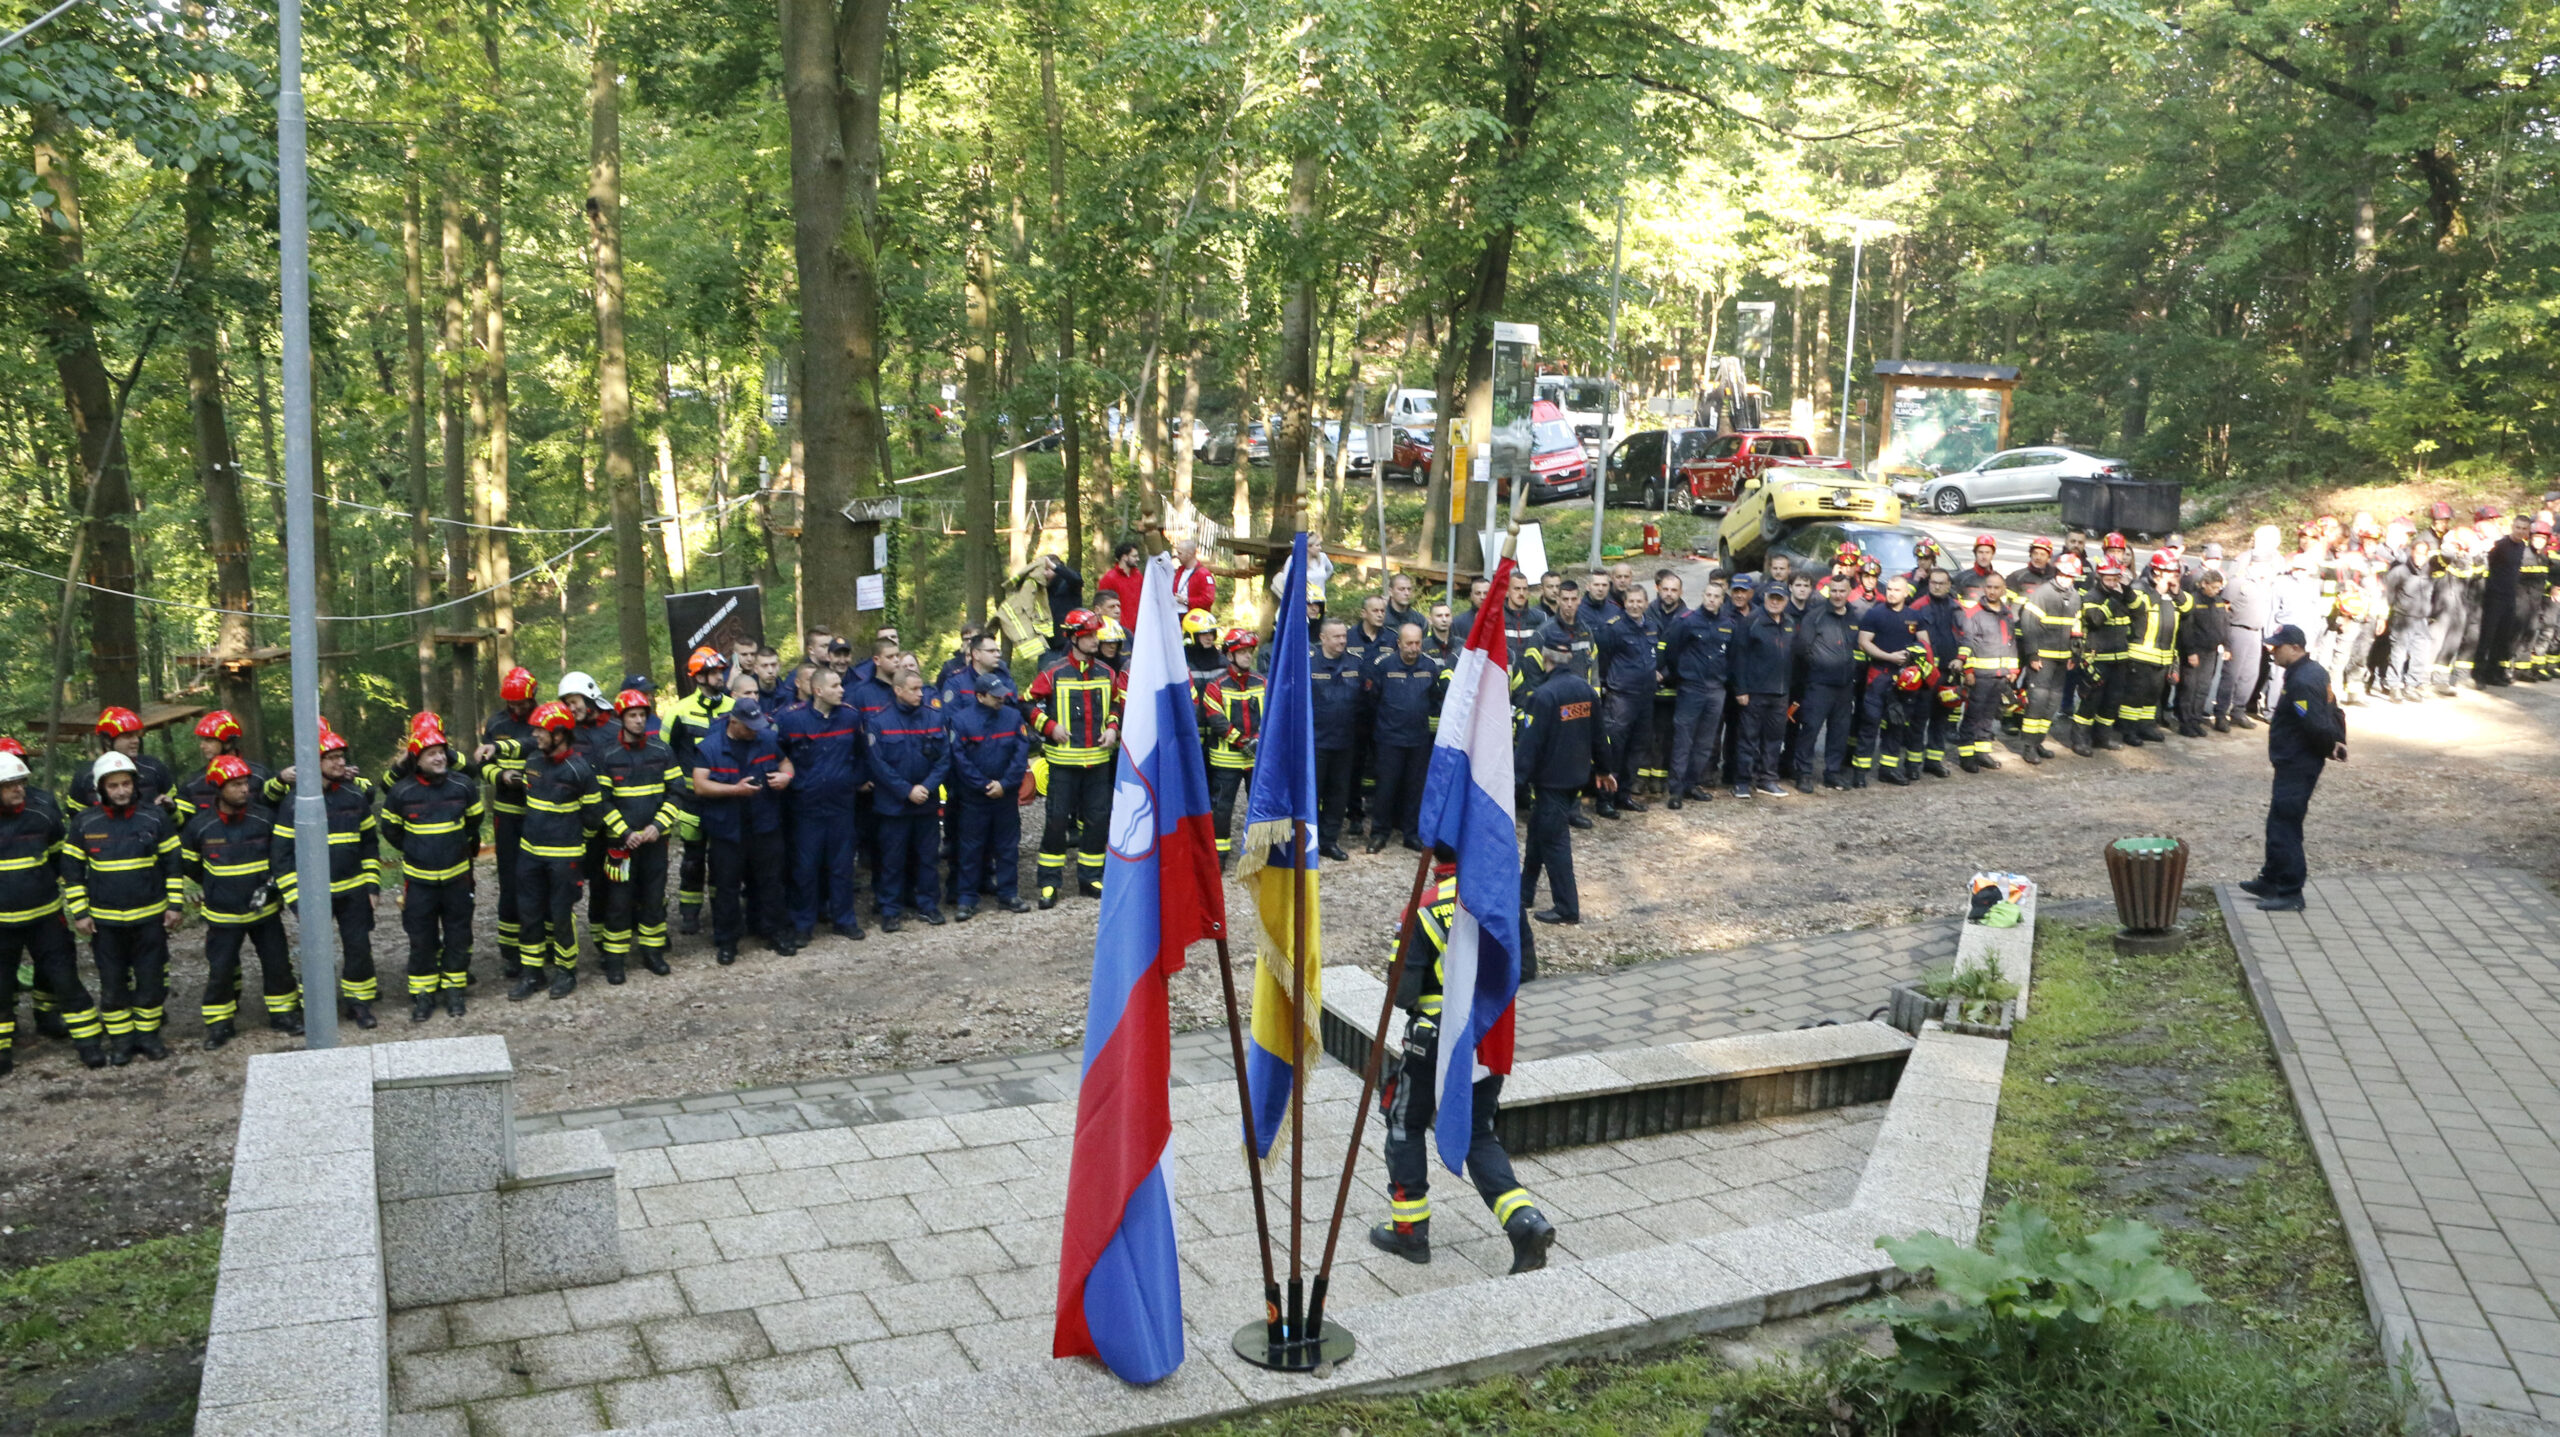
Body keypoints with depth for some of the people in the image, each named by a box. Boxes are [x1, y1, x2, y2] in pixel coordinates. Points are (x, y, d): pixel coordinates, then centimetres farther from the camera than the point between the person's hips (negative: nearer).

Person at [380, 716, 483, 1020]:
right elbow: (391, 830, 7)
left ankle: (454, 989, 23)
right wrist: (414, 852, 11)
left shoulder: (463, 786, -9)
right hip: (419, 878, -1)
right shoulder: (401, 792, -11)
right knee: (421, 938, 6)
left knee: (458, 935, 10)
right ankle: (423, 993, 18)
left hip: (457, 876, 1)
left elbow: (472, 822, 10)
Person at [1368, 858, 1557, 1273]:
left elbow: (1402, 993, -18)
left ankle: (1409, 1230, 24)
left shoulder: (1424, 911, -18)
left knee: (1406, 1125, 18)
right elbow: (1526, 964, 3)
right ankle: (1524, 1219, -2)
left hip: (1435, 1039, -4)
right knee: (1479, 1136, 17)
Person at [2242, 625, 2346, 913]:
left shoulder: (2301, 682, -24)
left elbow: (2317, 725, -27)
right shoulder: (2313, 671, 10)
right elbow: (2332, 713, 17)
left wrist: (2330, 748, -10)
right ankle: (2271, 881, 32)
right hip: (2295, 763, 11)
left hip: (2296, 767, -11)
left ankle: (2290, 894, 5)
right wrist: (2336, 742, 11)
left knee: (2285, 827, -3)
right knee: (2279, 822, 20)